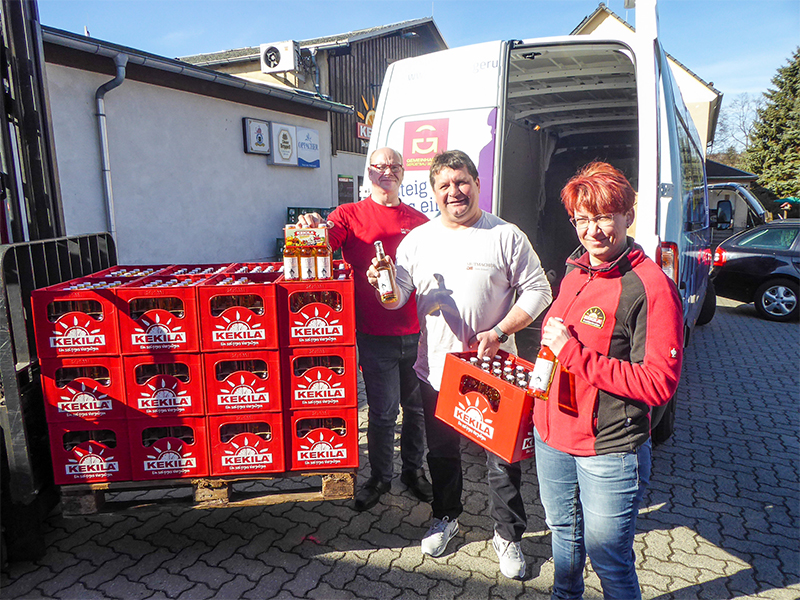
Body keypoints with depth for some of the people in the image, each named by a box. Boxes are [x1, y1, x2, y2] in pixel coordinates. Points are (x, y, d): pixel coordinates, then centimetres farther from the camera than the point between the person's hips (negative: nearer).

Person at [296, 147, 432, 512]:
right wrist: (311, 227, -36)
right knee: (382, 411, 6)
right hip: (376, 334, -3)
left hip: (417, 333, 3)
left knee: (418, 407, 15)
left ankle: (413, 469, 37)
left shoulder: (419, 221, 9)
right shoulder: (350, 215, 2)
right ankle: (380, 477, 29)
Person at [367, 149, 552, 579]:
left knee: (503, 455, 8)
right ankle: (446, 517, 42)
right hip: (435, 368, 3)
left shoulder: (506, 236, -5)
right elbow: (398, 298, 6)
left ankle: (508, 535, 30)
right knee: (441, 451, 19)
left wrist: (498, 333, -15)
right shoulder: (417, 240, 4)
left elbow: (537, 292, -5)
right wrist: (382, 284, -18)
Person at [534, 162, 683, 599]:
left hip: (610, 450, -7)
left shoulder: (651, 287, -19)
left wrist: (574, 353, -25)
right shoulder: (575, 272, 5)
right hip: (552, 436, 7)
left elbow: (659, 384, -22)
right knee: (563, 532, 27)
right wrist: (538, 408, 15)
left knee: (607, 556, 10)